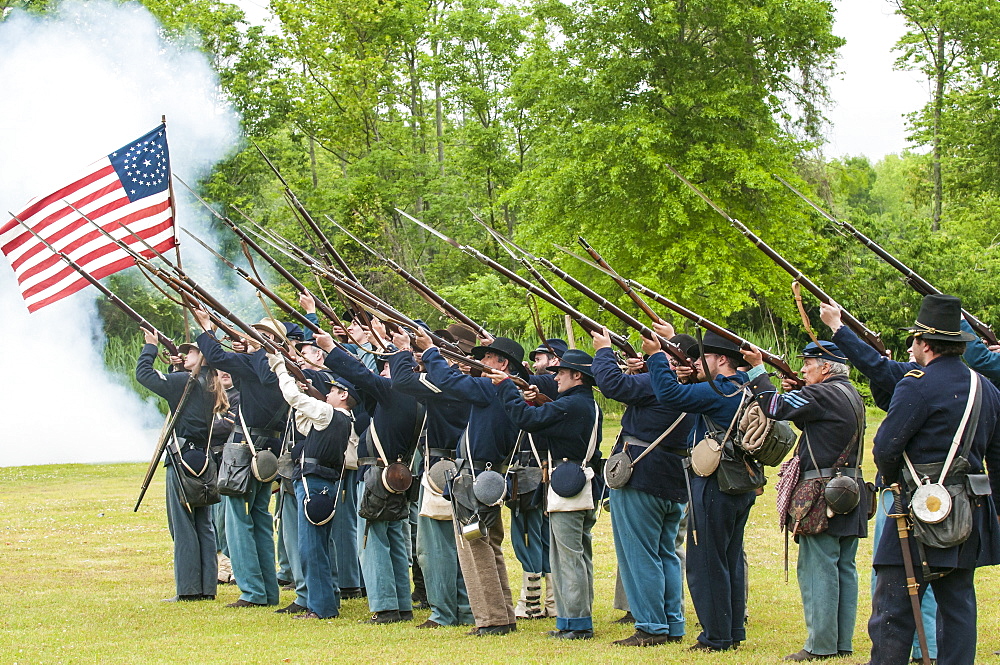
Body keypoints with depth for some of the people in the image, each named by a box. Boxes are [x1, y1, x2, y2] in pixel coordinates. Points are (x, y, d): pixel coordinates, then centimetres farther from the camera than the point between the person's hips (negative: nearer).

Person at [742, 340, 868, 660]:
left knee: (816, 568, -6)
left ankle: (821, 644, -6)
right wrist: (795, 394, 13)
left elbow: (774, 407, -14)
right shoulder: (851, 395, 16)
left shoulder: (824, 394, -14)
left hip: (824, 494, -9)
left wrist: (757, 368, -7)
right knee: (843, 568, 10)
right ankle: (842, 642, 13)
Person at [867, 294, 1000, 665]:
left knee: (893, 608, -4)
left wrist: (893, 479, 7)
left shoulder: (917, 386, -12)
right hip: (970, 512, 7)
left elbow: (885, 447, -13)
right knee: (958, 604, 10)